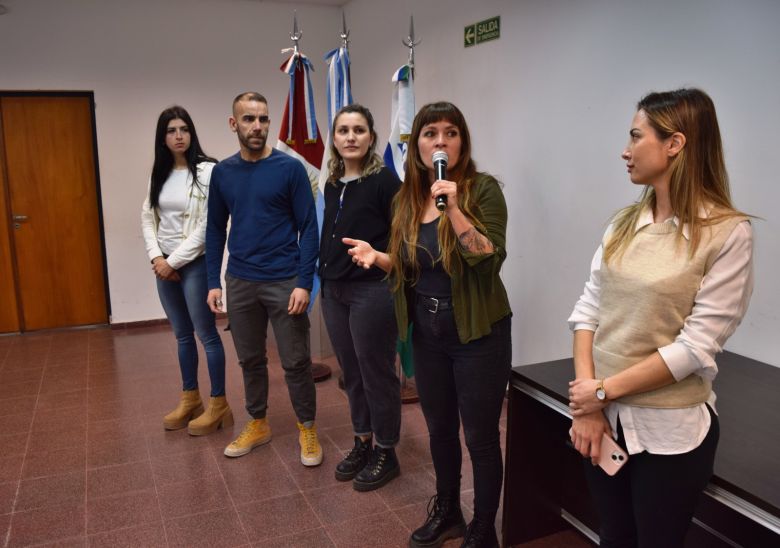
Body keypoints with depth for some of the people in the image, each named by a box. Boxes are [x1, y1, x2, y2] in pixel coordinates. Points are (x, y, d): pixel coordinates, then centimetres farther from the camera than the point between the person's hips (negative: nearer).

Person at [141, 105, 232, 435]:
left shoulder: (207, 170, -11)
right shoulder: (158, 174, 9)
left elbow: (207, 226, -16)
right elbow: (147, 218, 10)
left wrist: (174, 261, -13)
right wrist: (156, 257, -5)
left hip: (195, 264, -6)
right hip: (164, 265, 6)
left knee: (206, 335, 1)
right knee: (182, 335, 15)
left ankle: (218, 404, 13)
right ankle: (189, 399, 28)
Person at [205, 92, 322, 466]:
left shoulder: (290, 168, -7)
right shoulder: (222, 172, 5)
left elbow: (308, 228, -8)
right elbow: (216, 229, 10)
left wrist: (304, 283, -14)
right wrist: (213, 282, 4)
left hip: (284, 281, -4)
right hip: (240, 282, 4)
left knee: (295, 361, 4)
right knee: (250, 359, 16)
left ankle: (307, 429, 22)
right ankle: (257, 425, 33)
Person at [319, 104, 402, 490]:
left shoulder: (383, 180, -9)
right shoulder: (332, 184, 11)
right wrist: (324, 277, 16)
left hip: (372, 292, -7)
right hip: (334, 291, 7)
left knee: (376, 373, 5)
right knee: (351, 373, 16)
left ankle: (385, 454, 21)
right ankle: (362, 443, 33)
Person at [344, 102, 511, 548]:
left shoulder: (483, 188, -11)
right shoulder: (408, 198, 5)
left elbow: (490, 260, -20)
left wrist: (454, 209, -29)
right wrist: (378, 257, -5)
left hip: (477, 333, -5)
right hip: (428, 333, 5)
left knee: (480, 436, 5)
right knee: (440, 428, 19)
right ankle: (447, 512, 41)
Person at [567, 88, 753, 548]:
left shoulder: (728, 232, -13)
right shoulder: (624, 222, 4)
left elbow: (697, 346, -17)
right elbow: (589, 309, 1)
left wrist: (603, 390, -14)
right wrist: (586, 401, -9)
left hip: (671, 427, -5)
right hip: (605, 416, 5)